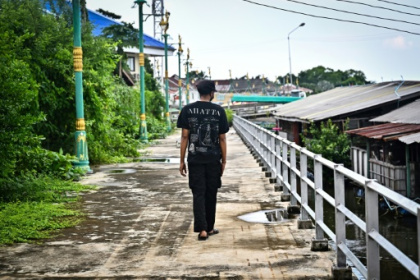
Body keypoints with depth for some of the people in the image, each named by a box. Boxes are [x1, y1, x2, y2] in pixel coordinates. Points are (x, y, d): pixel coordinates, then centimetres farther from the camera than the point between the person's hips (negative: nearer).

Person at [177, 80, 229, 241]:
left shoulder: (188, 110, -2)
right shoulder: (219, 111, -2)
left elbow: (184, 137, -3)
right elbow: (222, 138, -1)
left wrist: (182, 161, 3)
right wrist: (223, 161, 8)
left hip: (195, 159, 0)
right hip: (213, 159, 0)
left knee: (198, 194, 1)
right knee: (211, 194, 12)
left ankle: (202, 229, -9)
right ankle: (209, 228, 22)